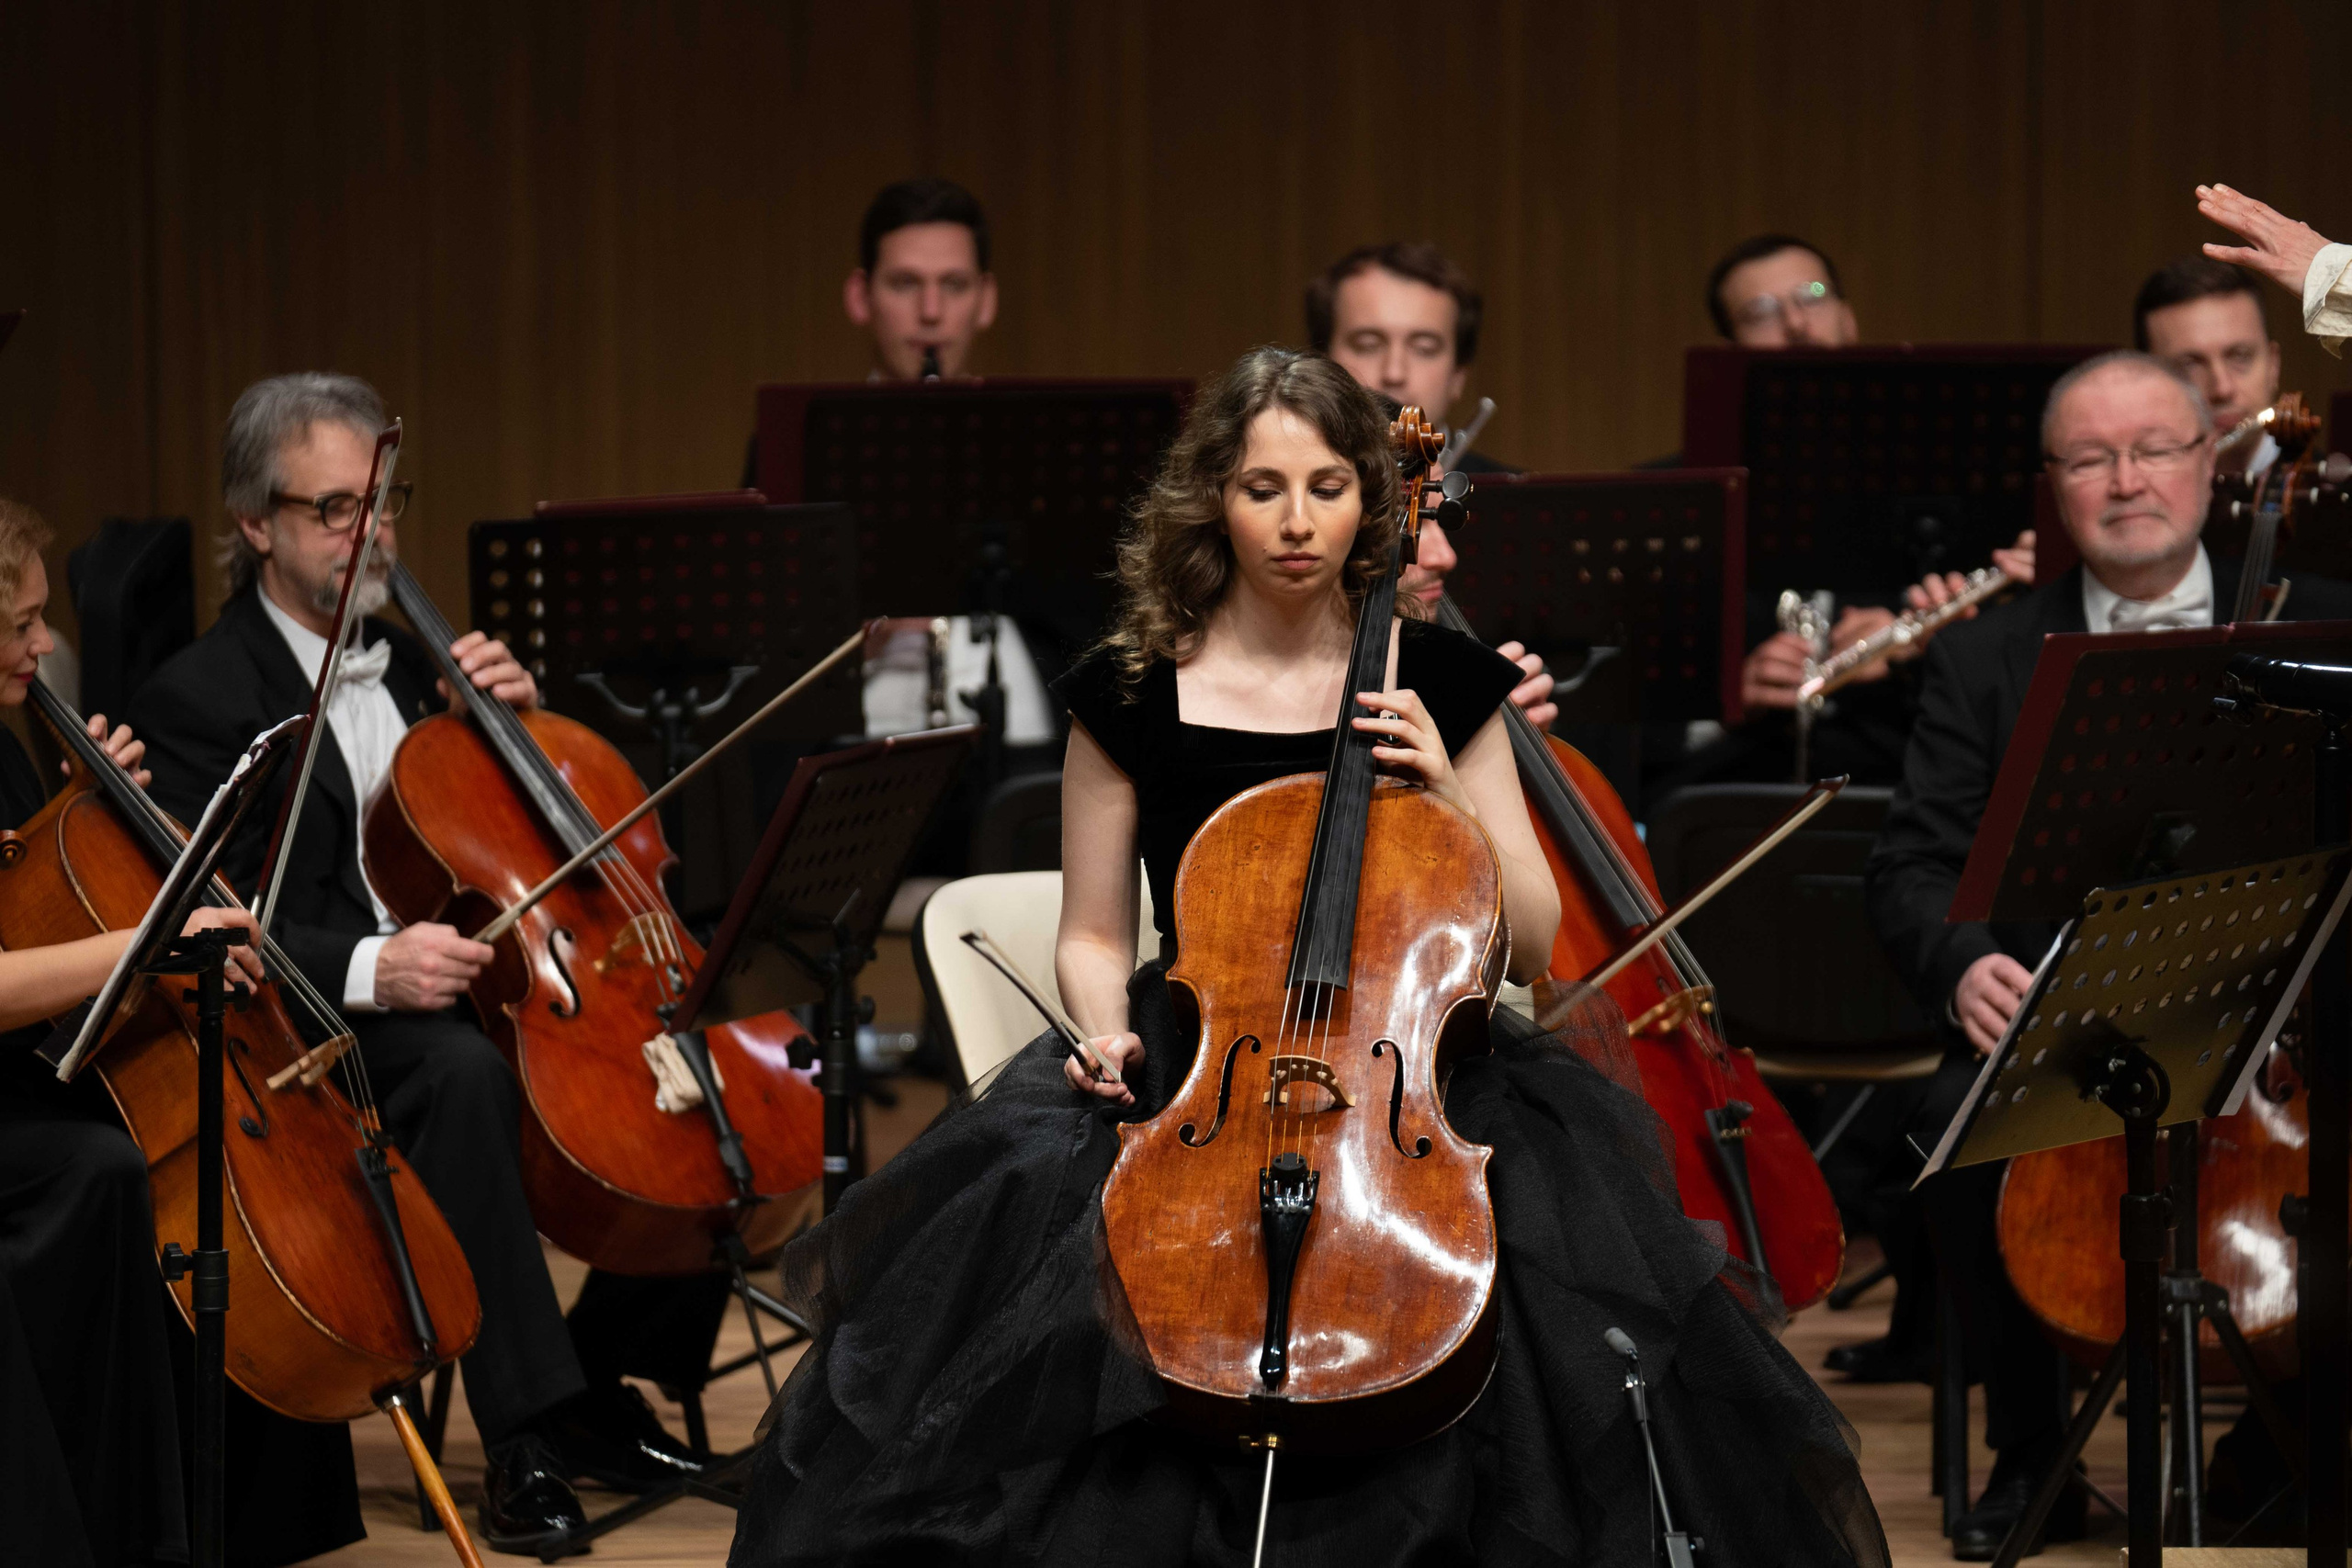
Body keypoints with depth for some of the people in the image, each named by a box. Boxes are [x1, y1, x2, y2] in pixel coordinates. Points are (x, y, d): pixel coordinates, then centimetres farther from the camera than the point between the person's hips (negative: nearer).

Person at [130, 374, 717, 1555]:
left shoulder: (409, 655, 16)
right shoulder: (200, 699, -6)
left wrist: (513, 714, 3)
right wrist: (369, 966, -31)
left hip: (464, 984, 7)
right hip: (317, 1033, -7)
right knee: (461, 1069, -38)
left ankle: (620, 1381, -6)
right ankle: (529, 1434, -38)